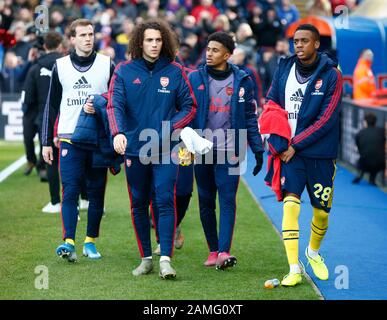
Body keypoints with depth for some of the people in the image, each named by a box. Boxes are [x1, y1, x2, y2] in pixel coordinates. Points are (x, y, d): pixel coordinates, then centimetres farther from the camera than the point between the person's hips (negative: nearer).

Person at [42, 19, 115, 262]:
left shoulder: (107, 65, 5)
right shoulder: (61, 67, 8)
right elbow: (52, 105, 12)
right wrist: (46, 142, 9)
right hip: (70, 139, 0)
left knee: (97, 193, 4)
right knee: (70, 191, -10)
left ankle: (90, 241, 14)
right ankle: (69, 242, -16)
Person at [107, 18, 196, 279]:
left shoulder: (174, 71, 2)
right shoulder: (125, 71, 2)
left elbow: (189, 107, 6)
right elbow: (115, 105, -7)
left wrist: (170, 128, -11)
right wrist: (118, 133, -25)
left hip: (166, 150, -1)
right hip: (134, 148, 1)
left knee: (166, 201, -11)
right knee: (139, 205, 8)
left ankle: (166, 259, -12)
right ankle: (146, 258, 19)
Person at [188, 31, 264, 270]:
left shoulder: (242, 81, 3)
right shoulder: (195, 78, 4)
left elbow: (250, 117, 7)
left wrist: (258, 150, 2)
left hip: (229, 151, -2)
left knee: (227, 201, -10)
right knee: (206, 202, 6)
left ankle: (224, 251, -16)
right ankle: (213, 251, 14)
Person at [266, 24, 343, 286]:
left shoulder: (331, 76, -9)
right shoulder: (284, 69, 2)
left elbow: (326, 120, -13)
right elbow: (271, 103, 12)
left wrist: (296, 144, -14)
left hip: (320, 153, -1)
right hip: (290, 150, 1)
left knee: (322, 211, 7)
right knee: (290, 204, -15)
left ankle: (314, 252, 39)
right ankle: (294, 270, -14)